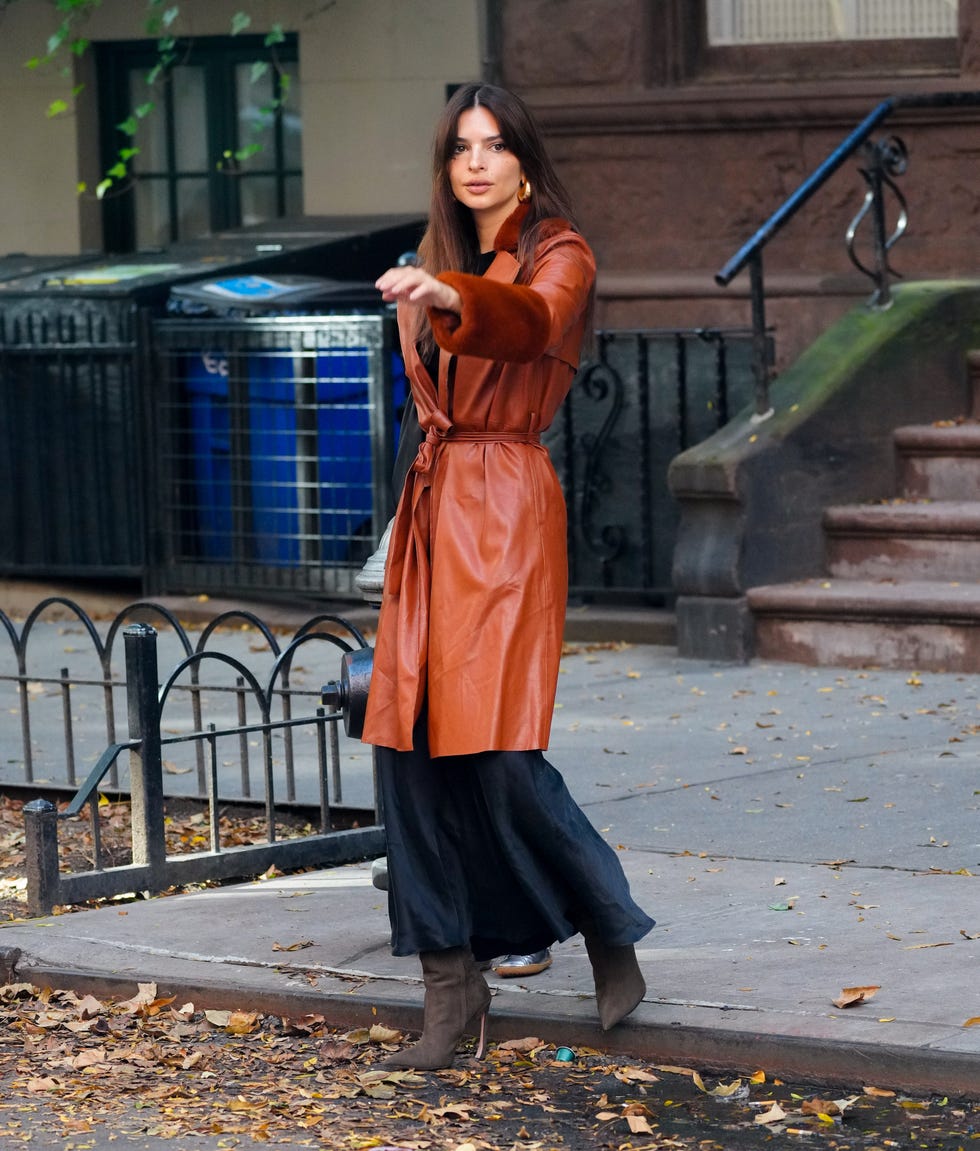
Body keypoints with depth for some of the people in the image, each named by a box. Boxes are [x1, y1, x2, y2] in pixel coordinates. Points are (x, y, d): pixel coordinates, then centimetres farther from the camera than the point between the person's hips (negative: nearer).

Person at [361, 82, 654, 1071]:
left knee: (499, 753, -14)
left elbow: (534, 319, -28)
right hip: (430, 508, 7)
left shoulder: (558, 256, -3)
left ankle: (611, 935, 9)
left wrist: (450, 299, -46)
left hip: (507, 514, -7)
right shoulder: (439, 263, 18)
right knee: (409, 749, -1)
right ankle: (450, 989, 3)